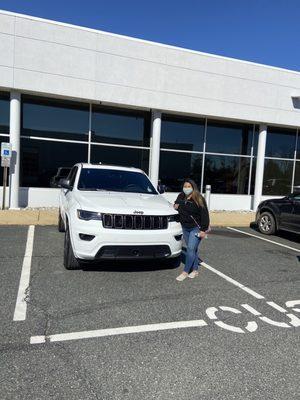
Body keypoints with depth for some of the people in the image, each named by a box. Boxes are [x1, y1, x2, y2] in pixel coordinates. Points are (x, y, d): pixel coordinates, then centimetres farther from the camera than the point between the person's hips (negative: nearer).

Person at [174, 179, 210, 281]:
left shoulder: (199, 199, -13)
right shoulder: (181, 197, 5)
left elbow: (204, 215, -14)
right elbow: (176, 205, 27)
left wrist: (203, 230, -16)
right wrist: (176, 206, 1)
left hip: (196, 228, -6)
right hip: (185, 228, 6)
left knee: (191, 248, -9)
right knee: (192, 249, 13)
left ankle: (185, 272, -3)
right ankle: (195, 270, 22)